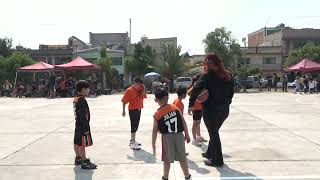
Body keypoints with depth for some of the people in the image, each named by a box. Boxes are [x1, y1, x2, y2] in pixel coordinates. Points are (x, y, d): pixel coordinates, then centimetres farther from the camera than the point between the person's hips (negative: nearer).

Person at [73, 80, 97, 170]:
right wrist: (86, 129, -20)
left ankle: (78, 158, 33)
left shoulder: (75, 99, 10)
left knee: (77, 143, 19)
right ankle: (84, 162, 3)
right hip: (83, 125, -10)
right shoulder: (82, 100, -20)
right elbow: (83, 116, -22)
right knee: (82, 144, -4)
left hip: (78, 124, 10)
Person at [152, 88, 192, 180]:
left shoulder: (157, 114, -4)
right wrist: (187, 134, 11)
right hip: (179, 135, 2)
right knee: (182, 158, 18)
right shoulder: (175, 108, 0)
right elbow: (183, 122, 2)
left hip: (167, 137, -2)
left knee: (167, 160, 15)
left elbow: (155, 131, -3)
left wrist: (153, 145, 6)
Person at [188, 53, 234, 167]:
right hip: (224, 109, 7)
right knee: (214, 132, 23)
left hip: (211, 110, -6)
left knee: (213, 134, 7)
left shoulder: (208, 75, -13)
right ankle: (210, 153, 38)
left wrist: (191, 104, -23)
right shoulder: (228, 75, 6)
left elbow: (196, 89, -24)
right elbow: (231, 92, 12)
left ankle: (217, 160, 17)